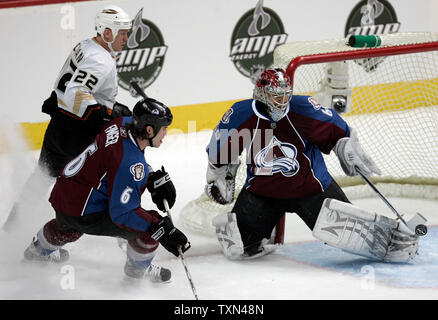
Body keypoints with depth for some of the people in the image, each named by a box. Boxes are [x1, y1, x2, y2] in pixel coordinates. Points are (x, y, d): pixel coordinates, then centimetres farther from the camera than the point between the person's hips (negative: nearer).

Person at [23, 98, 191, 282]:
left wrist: (154, 177, 6)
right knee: (149, 227, -7)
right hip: (83, 214, -9)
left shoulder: (124, 123, -6)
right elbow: (122, 213, -29)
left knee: (68, 227, 42)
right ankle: (138, 269, 20)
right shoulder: (128, 162, -31)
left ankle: (39, 250, 72)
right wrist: (161, 230, -30)